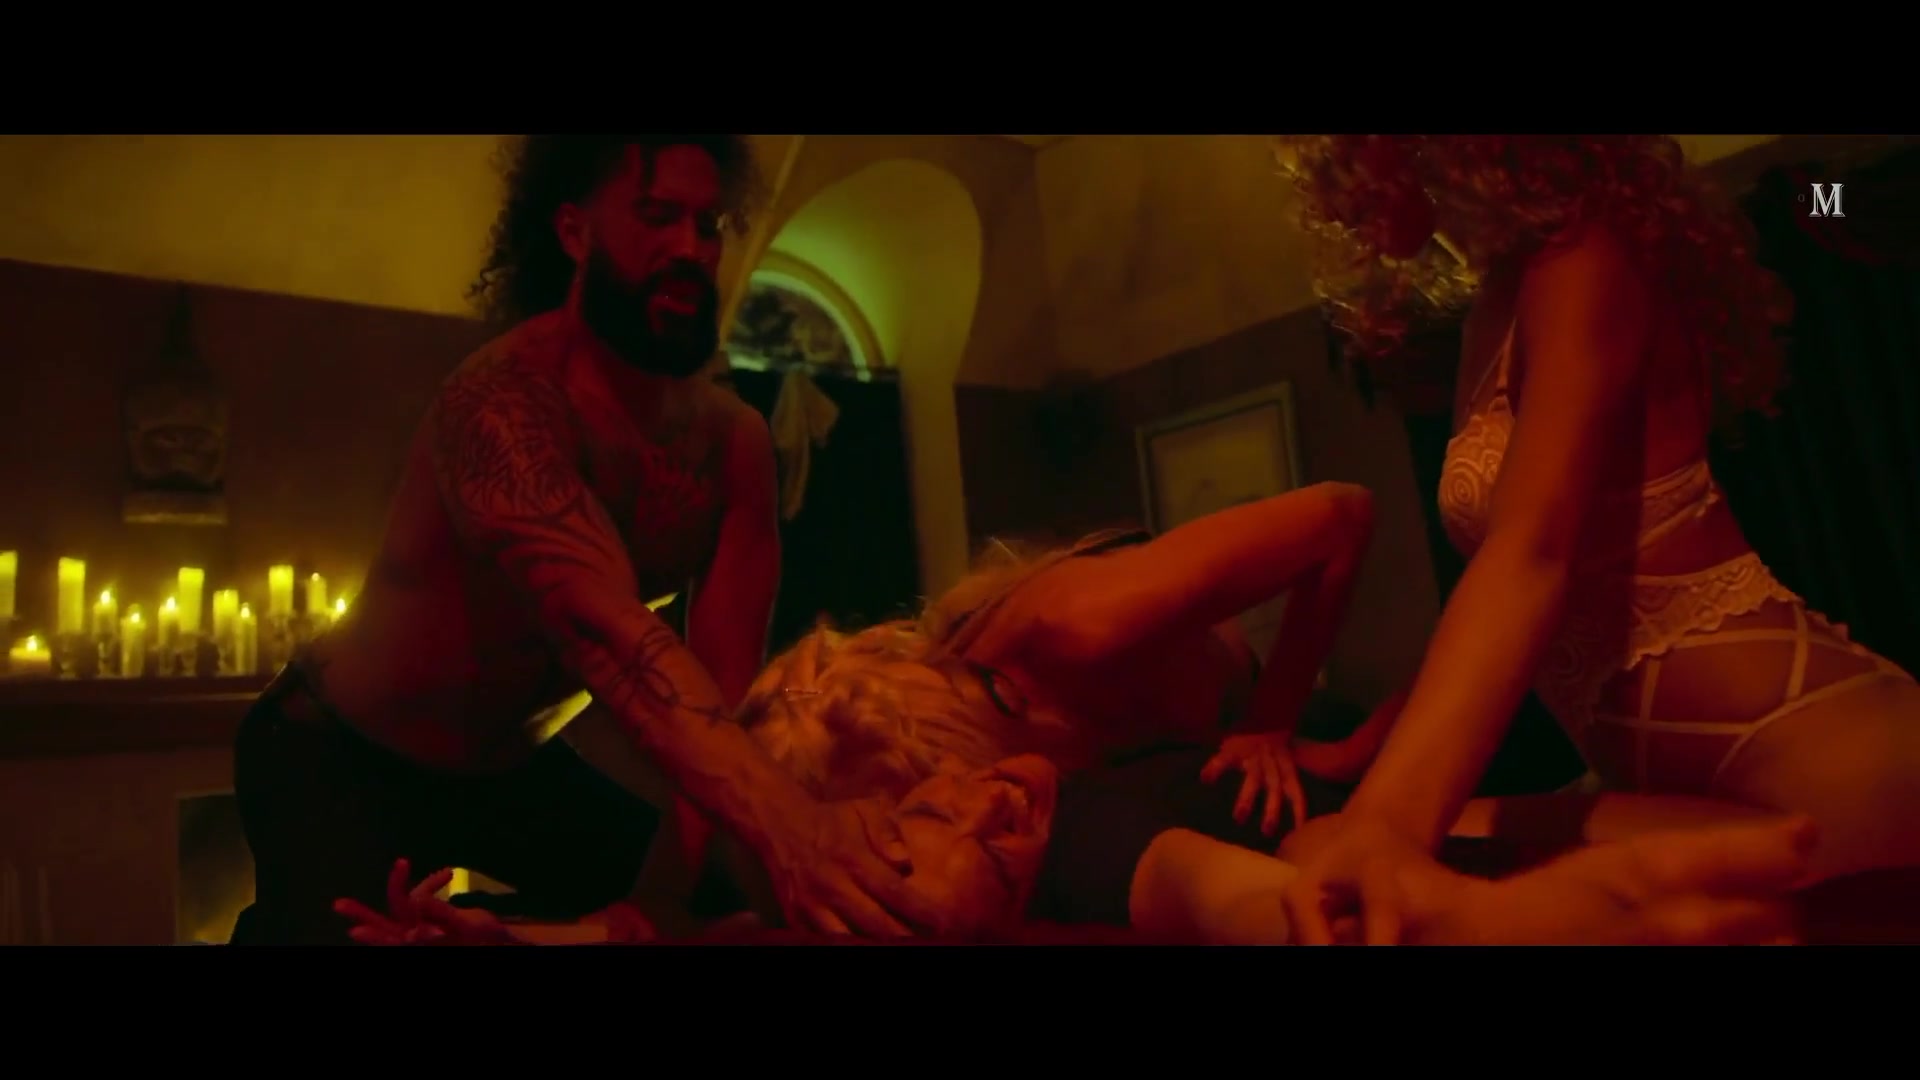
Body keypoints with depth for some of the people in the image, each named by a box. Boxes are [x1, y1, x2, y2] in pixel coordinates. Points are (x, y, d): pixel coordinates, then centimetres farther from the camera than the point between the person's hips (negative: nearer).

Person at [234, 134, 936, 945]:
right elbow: (603, 629, -48)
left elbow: (726, 675, -19)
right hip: (335, 753, -6)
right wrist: (783, 819, -60)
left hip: (506, 758, 6)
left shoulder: (734, 442, -12)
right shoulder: (502, 398, -31)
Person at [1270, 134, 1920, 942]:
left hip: (1800, 748, -10)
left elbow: (1534, 553, -32)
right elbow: (1493, 571, 13)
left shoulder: (1582, 255, -15)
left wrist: (1392, 813, -46)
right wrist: (1368, 750, 10)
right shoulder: (1498, 309, 12)